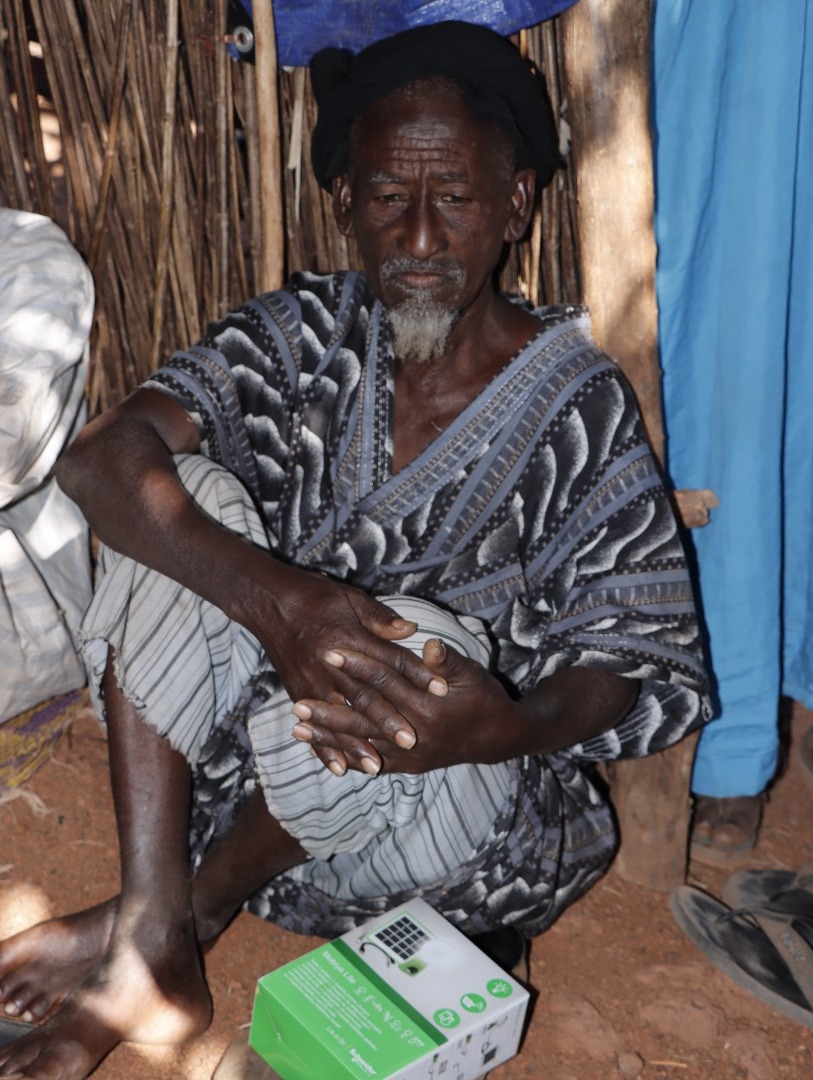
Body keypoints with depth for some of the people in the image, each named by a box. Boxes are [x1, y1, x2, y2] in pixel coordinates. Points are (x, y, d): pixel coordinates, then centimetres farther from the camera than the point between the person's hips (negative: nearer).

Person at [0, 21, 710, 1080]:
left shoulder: (580, 410, -11)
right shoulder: (307, 332, -5)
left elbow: (633, 660, -12)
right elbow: (101, 458, -19)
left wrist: (507, 727, -35)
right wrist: (275, 597, -36)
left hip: (470, 797, -2)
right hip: (272, 740, 3)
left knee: (403, 640, -36)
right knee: (186, 496, -20)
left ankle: (199, 908, -6)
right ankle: (153, 935, -21)